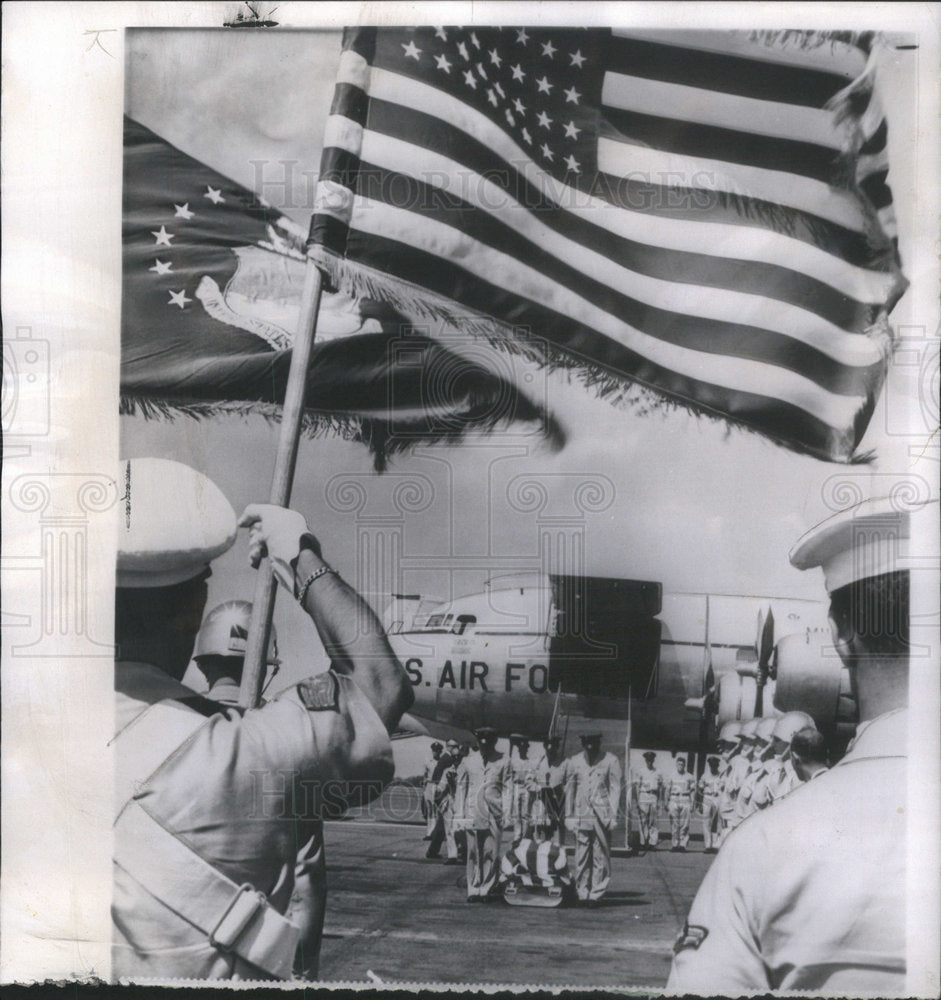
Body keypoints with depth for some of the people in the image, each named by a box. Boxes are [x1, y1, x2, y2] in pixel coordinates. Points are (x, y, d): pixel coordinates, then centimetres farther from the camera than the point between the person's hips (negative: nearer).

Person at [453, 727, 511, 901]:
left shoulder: (503, 762, 6)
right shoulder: (468, 762, 10)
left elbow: (507, 788, 5)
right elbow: (461, 788, 11)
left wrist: (507, 813, -3)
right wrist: (459, 814, 7)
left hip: (494, 814, -1)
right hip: (472, 813, 1)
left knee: (492, 853, -1)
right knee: (473, 853, 1)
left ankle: (487, 889, 12)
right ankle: (473, 890, 10)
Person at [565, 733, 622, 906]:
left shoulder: (610, 761, 1)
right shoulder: (575, 761, 9)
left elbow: (615, 788, 1)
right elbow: (570, 789, 14)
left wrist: (613, 815, -5)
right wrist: (568, 815, 12)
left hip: (602, 815, -2)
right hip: (581, 815, 2)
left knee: (601, 856, 1)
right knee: (581, 856, 2)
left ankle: (596, 894, 11)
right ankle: (582, 894, 13)